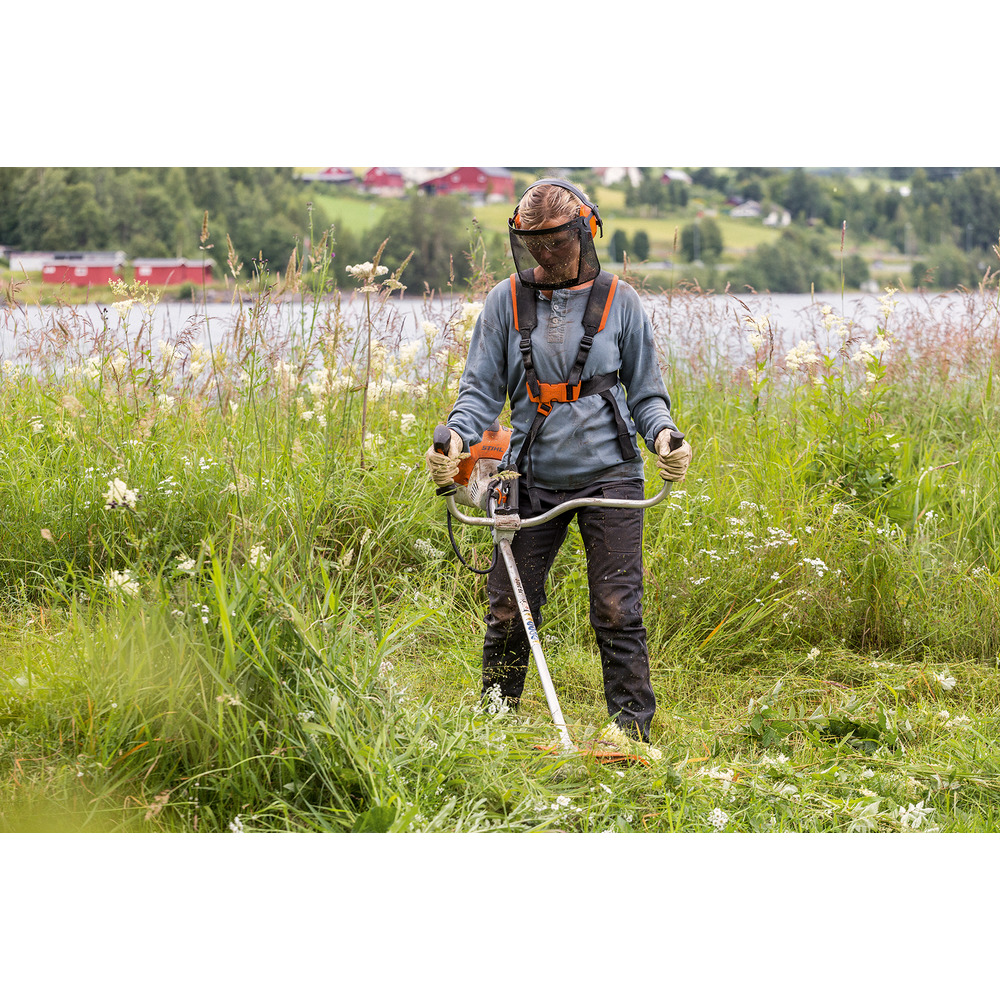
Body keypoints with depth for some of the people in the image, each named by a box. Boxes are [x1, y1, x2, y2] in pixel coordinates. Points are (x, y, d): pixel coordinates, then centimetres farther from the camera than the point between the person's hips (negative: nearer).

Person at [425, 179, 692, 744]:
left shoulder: (619, 302, 4)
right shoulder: (506, 303, 5)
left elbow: (646, 393, 9)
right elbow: (482, 390, 7)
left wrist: (663, 435, -12)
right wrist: (457, 439, -12)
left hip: (609, 475, -1)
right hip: (534, 478, 2)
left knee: (617, 613, -4)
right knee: (508, 611, 2)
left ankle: (633, 734, 4)